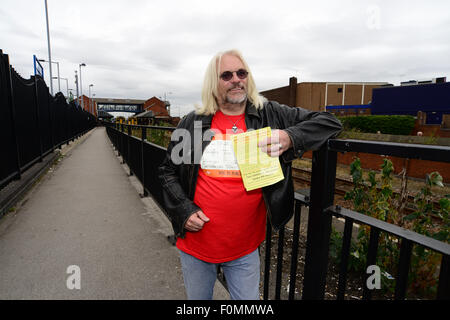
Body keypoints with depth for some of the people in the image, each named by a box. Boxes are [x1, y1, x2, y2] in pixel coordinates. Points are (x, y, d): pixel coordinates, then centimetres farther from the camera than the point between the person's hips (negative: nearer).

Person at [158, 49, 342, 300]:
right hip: (195, 245, 2)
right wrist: (183, 210, -7)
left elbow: (330, 122, -3)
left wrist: (290, 137, -21)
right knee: (198, 298, 25)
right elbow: (168, 171, 6)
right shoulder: (192, 123, -2)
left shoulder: (271, 115, -5)